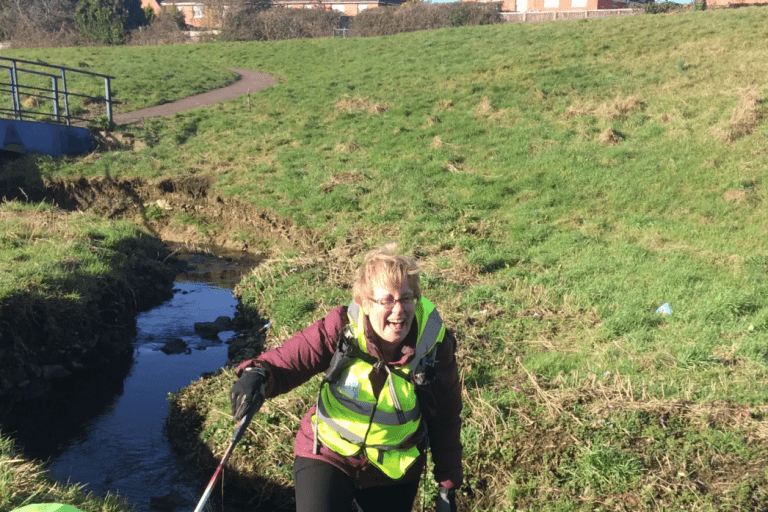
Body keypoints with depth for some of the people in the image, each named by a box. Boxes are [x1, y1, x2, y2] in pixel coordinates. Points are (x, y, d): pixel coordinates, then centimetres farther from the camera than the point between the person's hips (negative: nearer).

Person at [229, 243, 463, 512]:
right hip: (329, 453, -2)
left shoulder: (435, 347, -16)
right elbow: (285, 360, -17)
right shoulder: (340, 329, -21)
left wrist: (448, 485, 0)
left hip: (393, 470, 2)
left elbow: (446, 419, -4)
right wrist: (258, 375, -41)